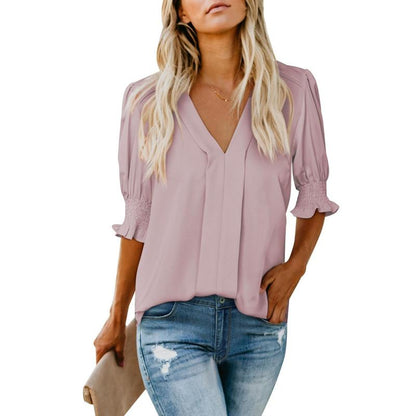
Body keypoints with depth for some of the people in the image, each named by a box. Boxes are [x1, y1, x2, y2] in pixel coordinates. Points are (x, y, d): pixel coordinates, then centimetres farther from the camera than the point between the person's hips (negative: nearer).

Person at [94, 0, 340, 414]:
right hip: (174, 320, -2)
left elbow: (313, 189, 11)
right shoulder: (148, 101, -4)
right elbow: (138, 217, 6)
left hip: (259, 324, 2)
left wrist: (296, 264, -6)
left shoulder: (293, 89, -2)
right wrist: (117, 318, 13)